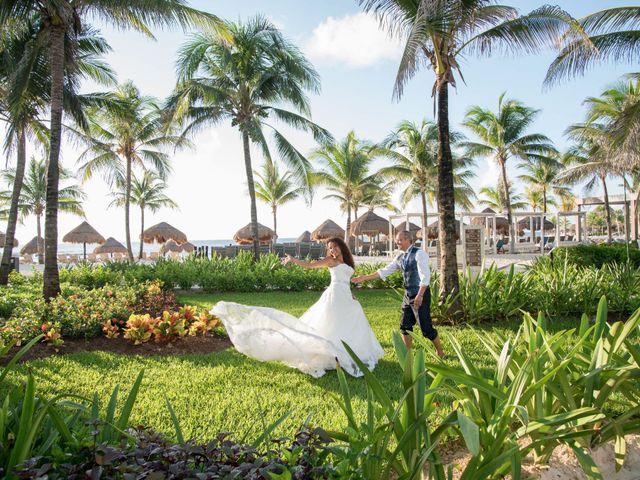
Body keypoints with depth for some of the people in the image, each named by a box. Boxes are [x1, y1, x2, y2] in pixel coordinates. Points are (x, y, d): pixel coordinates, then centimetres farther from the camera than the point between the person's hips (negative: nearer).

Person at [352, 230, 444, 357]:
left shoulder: (419, 254, -13)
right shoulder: (400, 258, 10)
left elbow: (425, 276, -20)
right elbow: (385, 271, 11)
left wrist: (420, 295, -27)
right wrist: (365, 277, 5)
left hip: (421, 295, -8)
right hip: (408, 295, 8)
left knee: (426, 328, -3)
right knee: (405, 326, 11)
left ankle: (440, 353, 18)